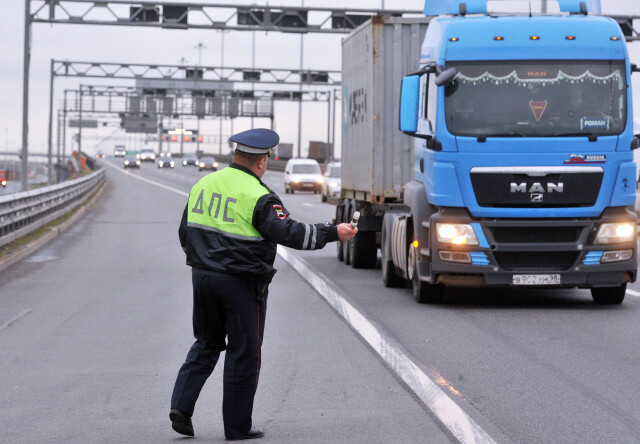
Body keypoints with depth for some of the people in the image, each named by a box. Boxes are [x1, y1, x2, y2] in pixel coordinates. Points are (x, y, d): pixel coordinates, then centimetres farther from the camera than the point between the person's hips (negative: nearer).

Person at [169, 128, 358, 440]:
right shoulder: (258, 197, -15)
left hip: (203, 276, 6)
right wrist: (333, 233, -13)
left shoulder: (203, 185, 7)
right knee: (244, 354, 5)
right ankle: (237, 426, 12)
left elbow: (186, 233, 14)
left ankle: (181, 405, 6)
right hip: (241, 285, -6)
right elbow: (290, 233, -20)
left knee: (206, 344, 20)